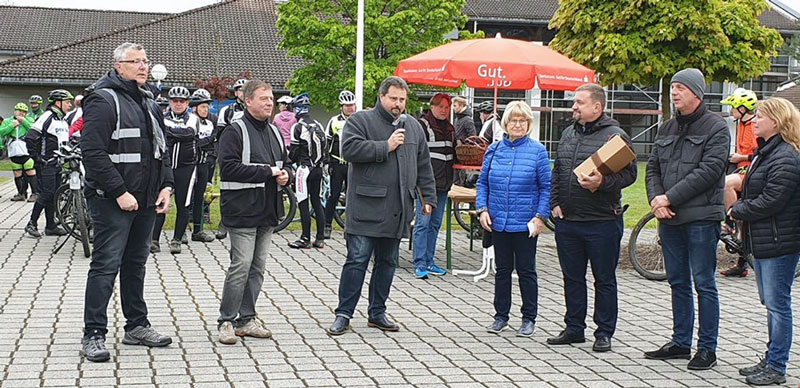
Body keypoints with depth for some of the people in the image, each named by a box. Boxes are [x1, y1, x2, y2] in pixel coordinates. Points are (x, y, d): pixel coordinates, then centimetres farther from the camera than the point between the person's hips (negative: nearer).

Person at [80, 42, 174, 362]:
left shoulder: (149, 102, 16)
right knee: (106, 265, -6)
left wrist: (165, 186, 8)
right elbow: (93, 152, -18)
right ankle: (93, 335, -1)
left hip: (145, 201, 8)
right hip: (113, 201, -8)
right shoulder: (104, 100, -11)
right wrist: (120, 192, -21)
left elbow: (161, 148, 22)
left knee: (136, 263, 15)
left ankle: (136, 326, 24)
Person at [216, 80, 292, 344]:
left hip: (267, 212, 8)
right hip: (242, 211, -8)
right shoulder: (235, 131, -8)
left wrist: (285, 174, 1)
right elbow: (228, 167, -19)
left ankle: (246, 320, 18)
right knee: (241, 266, -10)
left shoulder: (274, 133, 17)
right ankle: (226, 322, -1)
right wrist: (267, 172, -18)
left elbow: (286, 164, 26)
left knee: (257, 268, 10)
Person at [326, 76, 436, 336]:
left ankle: (377, 313, 21)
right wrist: (385, 147, -15)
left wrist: (429, 198, 13)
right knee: (357, 260, -5)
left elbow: (424, 167, 19)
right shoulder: (361, 120, -1)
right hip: (366, 207, -5)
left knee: (387, 262, 11)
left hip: (397, 211, 6)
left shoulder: (413, 127, 16)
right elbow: (349, 149, -18)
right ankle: (343, 314, 2)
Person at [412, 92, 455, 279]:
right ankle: (420, 264, -5)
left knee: (435, 223, 11)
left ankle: (429, 261, 18)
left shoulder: (449, 128, 18)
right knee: (423, 222, -8)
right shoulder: (422, 125, -6)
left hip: (443, 183, 8)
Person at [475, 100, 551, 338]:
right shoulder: (494, 150, 6)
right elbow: (482, 182, 11)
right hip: (498, 222, 3)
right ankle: (501, 316, 21)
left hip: (525, 223, -3)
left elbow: (546, 187, -3)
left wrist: (540, 216, -10)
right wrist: (482, 209, -1)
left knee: (526, 271, 5)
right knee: (502, 270, 12)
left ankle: (529, 318, 16)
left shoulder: (538, 151, -4)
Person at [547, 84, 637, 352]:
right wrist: (555, 203, 9)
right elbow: (556, 172, 19)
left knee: (604, 280, 4)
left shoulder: (615, 136, -7)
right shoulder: (568, 134, 13)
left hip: (602, 222, -6)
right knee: (572, 278, 13)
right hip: (567, 220, 6)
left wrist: (603, 182, -25)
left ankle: (604, 333, 13)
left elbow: (629, 173, -11)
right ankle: (574, 328, 24)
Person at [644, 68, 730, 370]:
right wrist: (655, 198, -6)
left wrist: (670, 197, -17)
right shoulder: (667, 128, 15)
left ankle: (707, 349, 5)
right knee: (678, 282, 14)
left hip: (701, 218, -7)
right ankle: (681, 343, 23)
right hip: (669, 218, 7)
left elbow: (709, 171, -16)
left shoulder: (716, 127, -6)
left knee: (703, 284, -2)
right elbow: (653, 167, 13)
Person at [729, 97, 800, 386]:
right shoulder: (765, 151, 15)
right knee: (771, 304, 16)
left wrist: (737, 210, -9)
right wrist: (739, 211, 5)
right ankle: (771, 360, 25)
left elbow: (770, 201, -22)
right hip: (762, 242, 10)